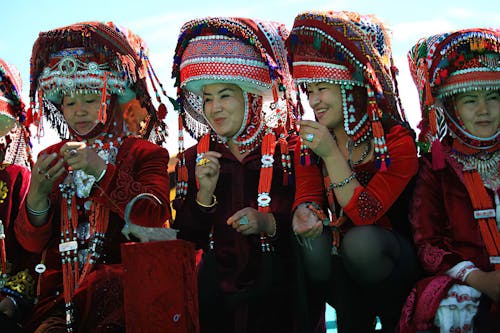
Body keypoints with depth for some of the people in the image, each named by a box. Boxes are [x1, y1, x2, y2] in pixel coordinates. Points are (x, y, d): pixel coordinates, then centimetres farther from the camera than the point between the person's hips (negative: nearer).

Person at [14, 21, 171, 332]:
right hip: (59, 286, 1)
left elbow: (155, 218, -10)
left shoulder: (144, 153, 7)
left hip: (120, 281, -1)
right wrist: (37, 196, -12)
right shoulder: (52, 158, 16)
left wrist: (102, 171, -18)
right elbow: (32, 243, 8)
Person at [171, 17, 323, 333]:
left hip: (276, 282, -2)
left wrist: (269, 223, -17)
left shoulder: (291, 152, -1)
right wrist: (205, 194, -10)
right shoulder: (193, 159, 7)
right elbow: (186, 238, 5)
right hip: (216, 283, 2)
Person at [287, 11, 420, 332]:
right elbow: (308, 198, -3)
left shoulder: (397, 140, -16)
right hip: (341, 260, 3)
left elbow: (363, 214, -24)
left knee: (361, 241, -33)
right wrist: (304, 212, -27)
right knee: (315, 240, -27)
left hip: (394, 256, -3)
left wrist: (332, 154, -32)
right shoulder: (313, 140, -3)